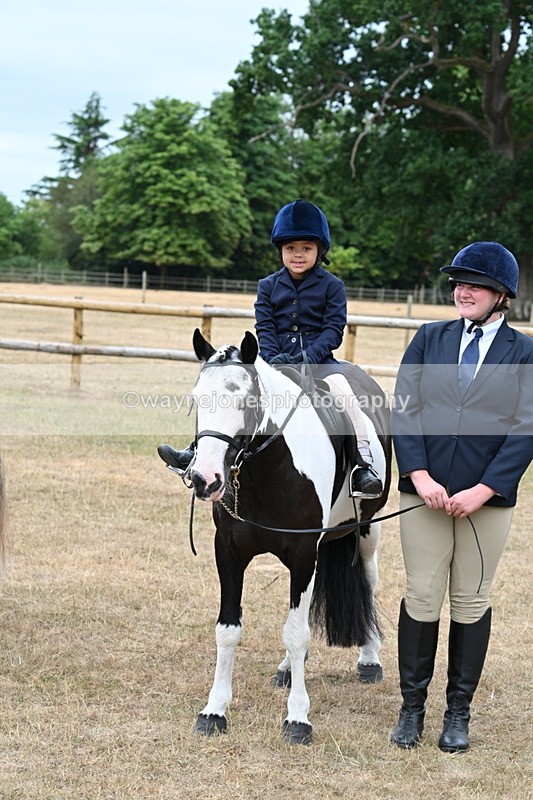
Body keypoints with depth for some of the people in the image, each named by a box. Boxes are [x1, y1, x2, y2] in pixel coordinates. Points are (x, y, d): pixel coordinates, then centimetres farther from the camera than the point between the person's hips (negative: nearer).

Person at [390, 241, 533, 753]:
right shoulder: (429, 339, 6)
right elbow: (405, 409, -1)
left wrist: (482, 490, -15)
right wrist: (420, 476, -14)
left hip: (488, 499, -1)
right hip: (424, 495, 1)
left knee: (471, 603, 8)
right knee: (421, 598, 4)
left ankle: (459, 712, 20)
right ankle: (412, 706, 18)